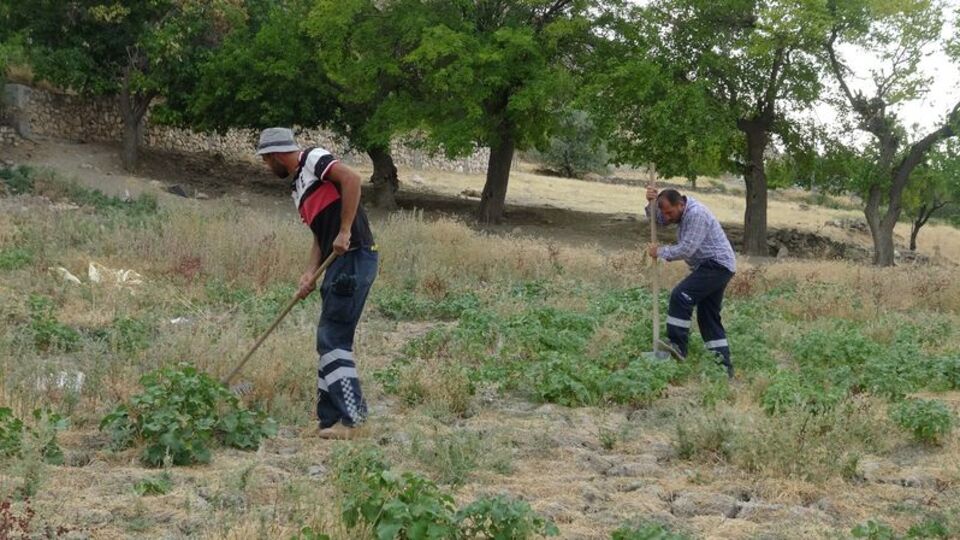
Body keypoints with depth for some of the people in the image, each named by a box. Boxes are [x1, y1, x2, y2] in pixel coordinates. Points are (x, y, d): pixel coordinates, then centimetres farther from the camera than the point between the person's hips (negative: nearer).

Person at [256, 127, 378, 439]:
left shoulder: (313, 159, -3)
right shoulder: (298, 188, 24)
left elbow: (351, 179, -20)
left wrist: (345, 231, -21)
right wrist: (310, 273, 6)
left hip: (354, 258, -10)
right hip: (341, 263, 10)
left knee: (333, 337, -11)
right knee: (330, 339, 11)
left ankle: (350, 416, -10)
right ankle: (331, 418, 14)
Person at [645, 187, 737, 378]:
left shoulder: (696, 214, -22)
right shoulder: (681, 209, 8)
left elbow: (686, 249, -24)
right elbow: (658, 219, 8)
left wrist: (660, 251, -14)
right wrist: (651, 203, -11)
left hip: (717, 265, -11)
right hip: (712, 266, 11)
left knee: (681, 295, -22)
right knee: (708, 316, 10)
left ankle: (678, 345, -22)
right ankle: (724, 365, 12)